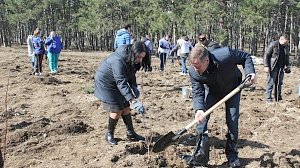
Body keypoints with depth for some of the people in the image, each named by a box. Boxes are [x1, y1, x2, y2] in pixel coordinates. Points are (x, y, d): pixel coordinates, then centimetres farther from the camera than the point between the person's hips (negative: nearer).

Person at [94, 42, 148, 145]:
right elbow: (121, 83, -42)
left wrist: (134, 87, -11)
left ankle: (131, 133, 19)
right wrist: (134, 101, -48)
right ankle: (109, 135, 11)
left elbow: (131, 74, 7)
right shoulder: (118, 61, -37)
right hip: (105, 83, -8)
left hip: (116, 83, 8)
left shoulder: (132, 59, -10)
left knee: (125, 108, 7)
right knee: (116, 110, -10)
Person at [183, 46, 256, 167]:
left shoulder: (225, 55, -40)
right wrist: (199, 109, -43)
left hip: (232, 90, -1)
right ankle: (200, 155, -5)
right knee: (201, 118, -13)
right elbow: (197, 93, -26)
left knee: (233, 123, -1)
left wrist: (250, 72, -36)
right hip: (212, 91, 2)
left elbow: (246, 57, -22)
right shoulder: (193, 72, -30)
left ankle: (232, 155, 19)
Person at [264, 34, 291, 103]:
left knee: (279, 83, 11)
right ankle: (269, 98, 2)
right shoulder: (273, 44, -9)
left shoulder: (286, 46, 9)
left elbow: (287, 56, 21)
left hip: (281, 68, 6)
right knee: (270, 83, -3)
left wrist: (288, 66, 12)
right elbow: (266, 55, -9)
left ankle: (278, 98, 19)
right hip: (273, 67, -6)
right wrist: (266, 66, -14)